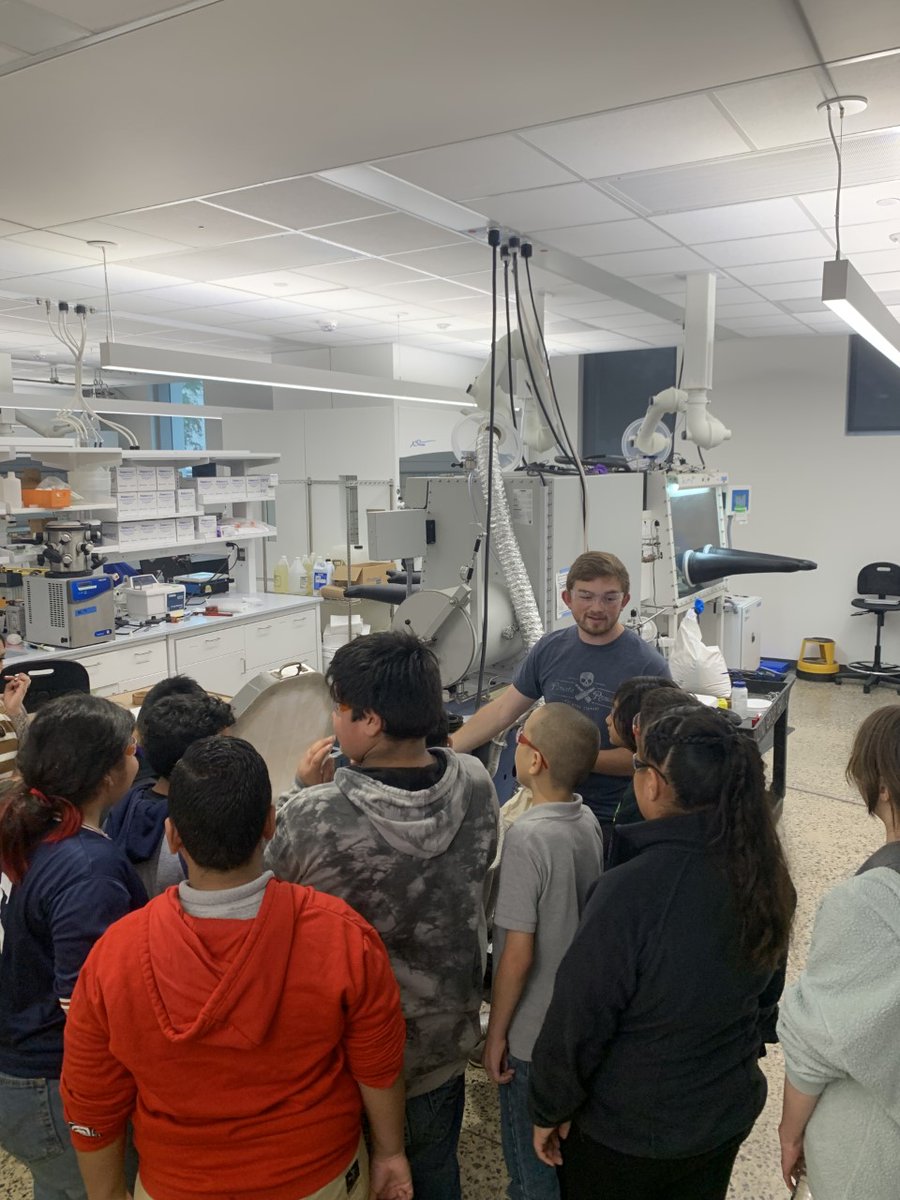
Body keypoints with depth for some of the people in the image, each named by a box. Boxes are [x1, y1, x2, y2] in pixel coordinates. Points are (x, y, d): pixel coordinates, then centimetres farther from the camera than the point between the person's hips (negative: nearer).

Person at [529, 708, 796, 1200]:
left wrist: (549, 1110, -6)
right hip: (730, 1116, 5)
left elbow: (578, 1018, -23)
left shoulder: (629, 890, -33)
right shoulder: (765, 874, -12)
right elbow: (765, 994, 5)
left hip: (625, 1133, -5)